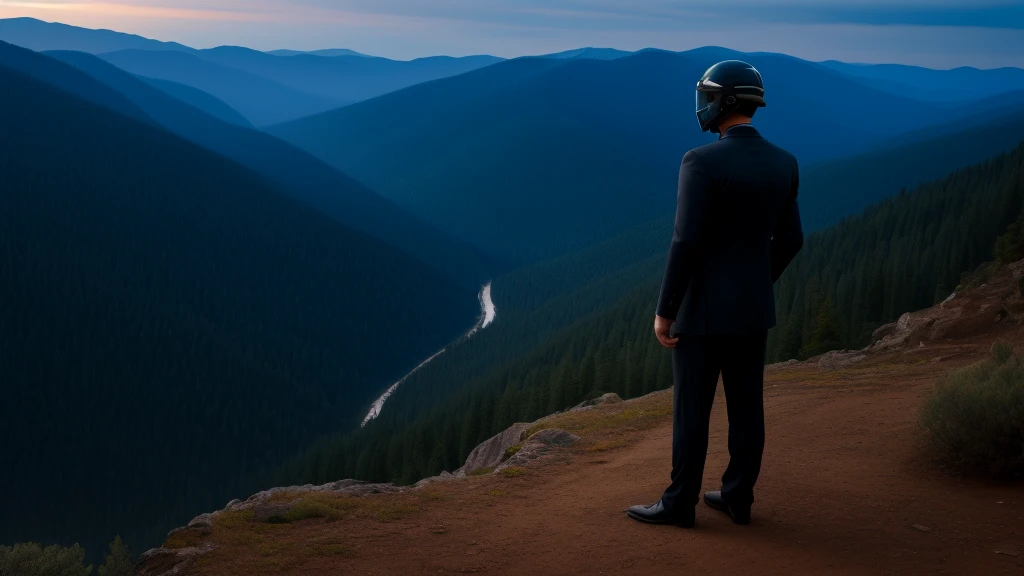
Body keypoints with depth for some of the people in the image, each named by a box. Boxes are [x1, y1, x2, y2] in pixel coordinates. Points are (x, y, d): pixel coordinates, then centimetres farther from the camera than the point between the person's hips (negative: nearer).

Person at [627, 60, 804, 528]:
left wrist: (664, 311, -14)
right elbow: (789, 240, 8)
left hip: (705, 307, -7)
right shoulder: (782, 163, 1)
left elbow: (687, 244, -22)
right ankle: (738, 498, 23)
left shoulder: (701, 162, -20)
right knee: (745, 405, 14)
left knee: (691, 407, 4)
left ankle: (679, 503, 13)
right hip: (754, 306, 7)